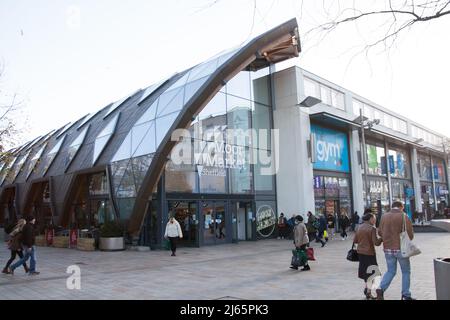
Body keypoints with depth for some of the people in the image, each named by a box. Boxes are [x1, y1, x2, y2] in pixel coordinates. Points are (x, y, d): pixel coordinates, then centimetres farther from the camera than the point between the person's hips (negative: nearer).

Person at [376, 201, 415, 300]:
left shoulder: (384, 216, 3)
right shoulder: (404, 216, -8)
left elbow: (380, 232, 6)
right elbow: (410, 235, -9)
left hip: (388, 249, 4)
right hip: (401, 248, -4)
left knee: (390, 271, 16)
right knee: (406, 272, 14)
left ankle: (381, 288, -3)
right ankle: (406, 295, 16)